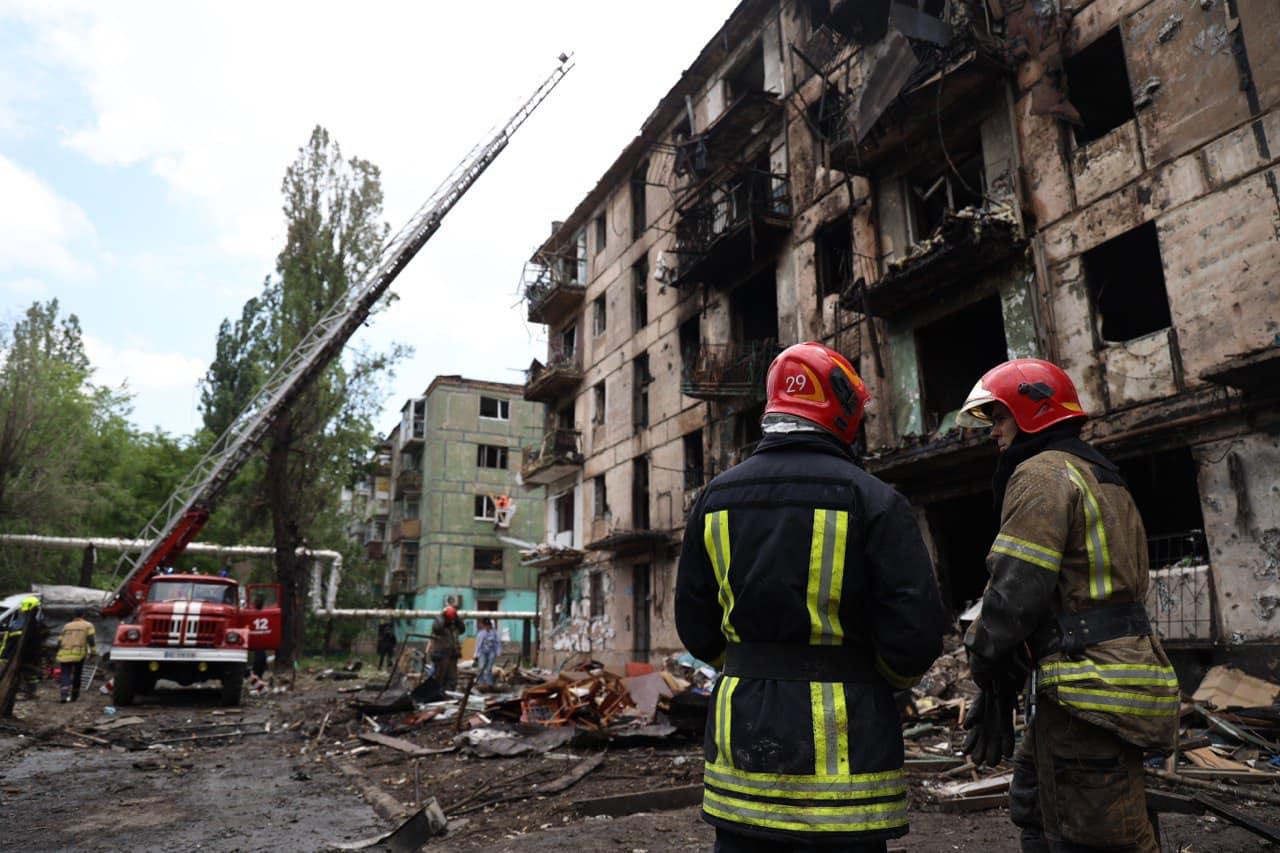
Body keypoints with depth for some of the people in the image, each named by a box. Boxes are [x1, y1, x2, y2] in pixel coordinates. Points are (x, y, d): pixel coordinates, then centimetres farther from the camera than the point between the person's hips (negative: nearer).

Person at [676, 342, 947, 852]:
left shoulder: (714, 498, 3)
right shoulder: (872, 500, -10)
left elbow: (695, 626, 7)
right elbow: (916, 632, -12)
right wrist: (883, 679, 8)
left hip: (740, 729, 4)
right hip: (841, 743, -4)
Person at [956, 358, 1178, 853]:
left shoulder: (1042, 473, -11)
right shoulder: (1104, 480, 21)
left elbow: (1016, 589, -19)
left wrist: (990, 676, -9)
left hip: (1087, 689, -11)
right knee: (1034, 810, 22)